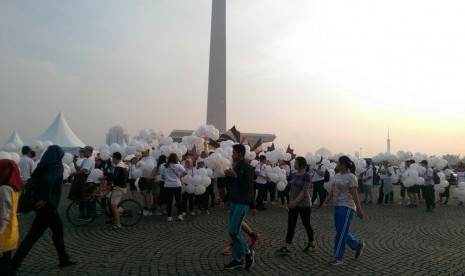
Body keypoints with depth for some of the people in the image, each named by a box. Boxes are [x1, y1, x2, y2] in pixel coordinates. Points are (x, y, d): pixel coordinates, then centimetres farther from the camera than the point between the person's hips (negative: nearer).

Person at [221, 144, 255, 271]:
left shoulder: (248, 168, -12)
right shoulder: (235, 167, 11)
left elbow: (248, 187, -21)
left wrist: (235, 175, -21)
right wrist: (224, 200, 12)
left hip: (242, 204, -8)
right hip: (233, 203, 8)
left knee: (233, 231, -10)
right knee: (235, 231, 10)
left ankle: (247, 252, 12)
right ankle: (237, 260, 20)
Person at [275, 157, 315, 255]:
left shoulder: (306, 176, -13)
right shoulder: (294, 175, 7)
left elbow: (304, 191, -20)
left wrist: (295, 201, -25)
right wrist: (291, 201, 13)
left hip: (304, 204, -6)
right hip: (294, 204, 6)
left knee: (306, 224, 9)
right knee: (290, 225, 2)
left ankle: (312, 243, 31)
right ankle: (287, 247, 3)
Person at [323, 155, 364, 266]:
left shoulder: (351, 177, -12)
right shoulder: (337, 176, 12)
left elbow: (354, 194, -17)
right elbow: (332, 192, 14)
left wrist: (359, 209, -18)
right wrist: (325, 203, 11)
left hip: (346, 207, -8)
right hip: (337, 207, 9)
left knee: (341, 232, -3)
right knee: (342, 232, 15)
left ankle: (339, 257, 8)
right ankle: (358, 245, 35)